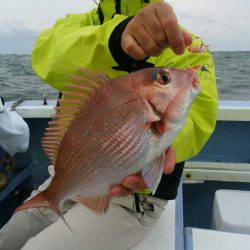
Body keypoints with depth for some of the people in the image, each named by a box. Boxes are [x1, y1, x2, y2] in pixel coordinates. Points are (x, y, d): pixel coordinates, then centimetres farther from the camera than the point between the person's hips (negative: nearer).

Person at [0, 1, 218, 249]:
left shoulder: (186, 47, -6)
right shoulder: (81, 23, 1)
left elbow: (196, 117, -22)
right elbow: (48, 57, -22)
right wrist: (117, 36, -42)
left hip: (130, 195, -4)